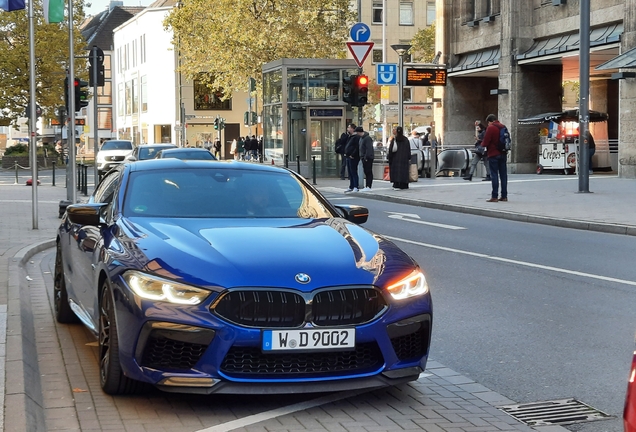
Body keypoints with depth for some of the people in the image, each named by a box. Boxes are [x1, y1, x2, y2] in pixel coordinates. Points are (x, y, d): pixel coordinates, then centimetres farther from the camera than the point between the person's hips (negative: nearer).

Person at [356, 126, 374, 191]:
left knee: (369, 172, -6)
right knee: (366, 172, 11)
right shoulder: (361, 138, 15)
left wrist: (366, 157, -23)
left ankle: (368, 186, -5)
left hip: (368, 158, -9)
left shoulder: (367, 138, -16)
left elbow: (369, 149, -22)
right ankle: (366, 186, 14)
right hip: (364, 158, 9)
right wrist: (361, 157, 13)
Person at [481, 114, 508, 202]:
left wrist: (482, 144, 6)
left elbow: (485, 142, -14)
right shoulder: (503, 127, 11)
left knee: (494, 175, -6)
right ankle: (504, 196, 10)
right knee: (503, 175, 8)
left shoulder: (490, 128, -12)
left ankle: (494, 196, -8)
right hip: (503, 154, 7)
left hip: (493, 155, -7)